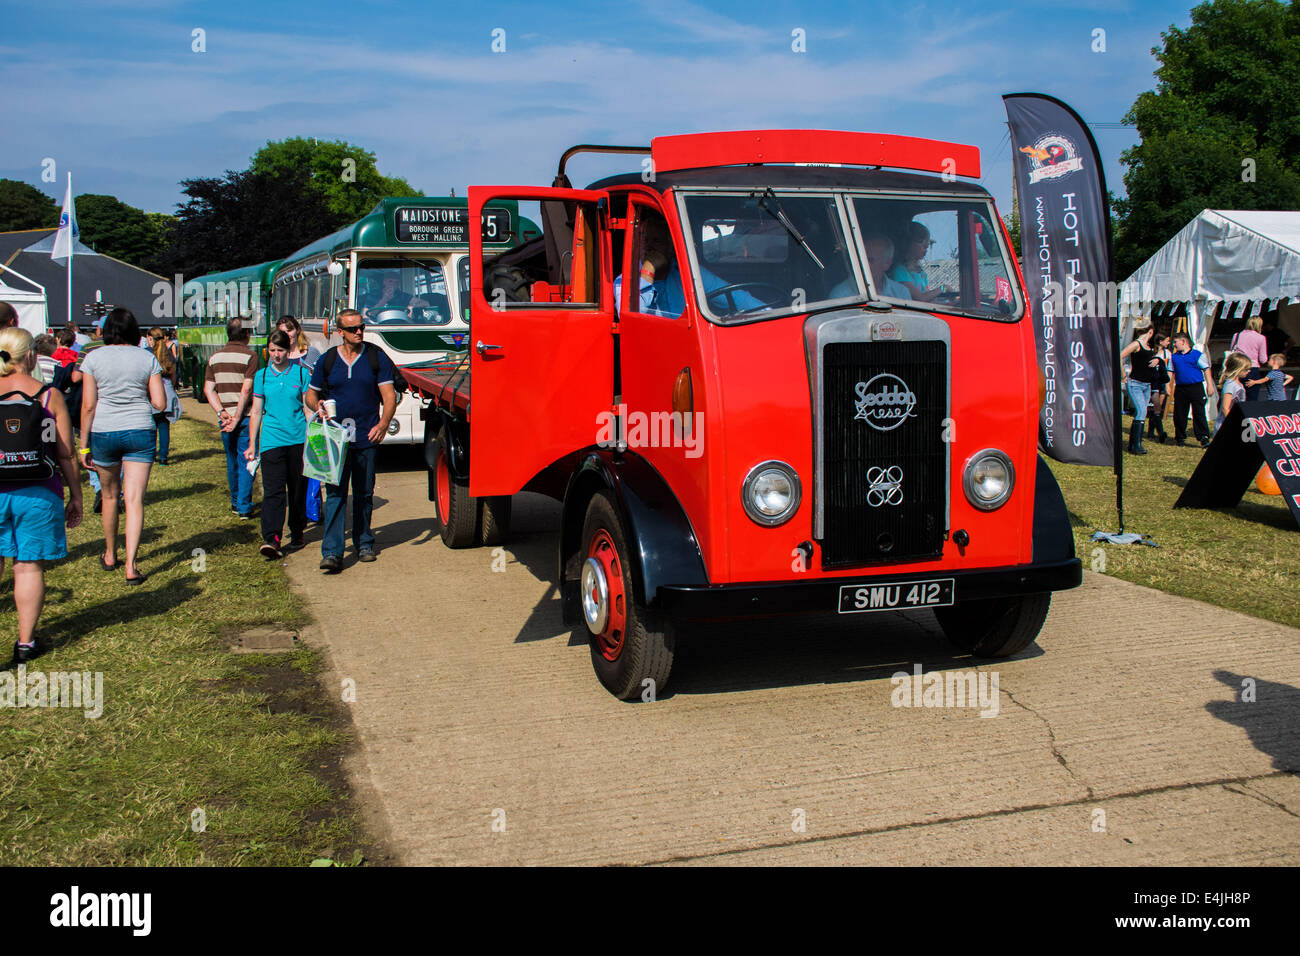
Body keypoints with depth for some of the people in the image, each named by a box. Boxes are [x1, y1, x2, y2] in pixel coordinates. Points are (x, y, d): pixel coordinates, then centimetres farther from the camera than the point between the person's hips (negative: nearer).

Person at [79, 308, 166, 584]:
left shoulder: (93, 358, -2)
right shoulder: (147, 359, -1)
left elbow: (88, 405, -3)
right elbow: (160, 404, -3)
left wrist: (84, 445, 3)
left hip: (103, 432, 1)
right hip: (140, 432, -1)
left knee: (110, 495, 18)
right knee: (135, 499, -2)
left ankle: (110, 555, 34)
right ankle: (131, 566, -10)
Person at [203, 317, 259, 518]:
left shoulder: (215, 357, 8)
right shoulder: (250, 356, -10)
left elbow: (208, 389, 2)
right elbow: (246, 391, -17)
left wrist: (221, 412, -5)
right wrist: (237, 417, -15)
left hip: (225, 418, 5)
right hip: (245, 416, -5)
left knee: (232, 462, 18)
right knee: (245, 462, 1)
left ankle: (235, 503, 29)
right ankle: (244, 507, -1)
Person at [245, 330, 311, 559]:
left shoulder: (301, 373, 4)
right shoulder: (262, 376, 8)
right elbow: (256, 412, 11)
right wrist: (252, 445, 9)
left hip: (298, 439, 0)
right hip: (271, 440, 0)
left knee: (297, 489, 9)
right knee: (273, 490, -11)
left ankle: (297, 533, 25)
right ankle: (271, 539, -19)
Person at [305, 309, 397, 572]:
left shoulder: (376, 358, 3)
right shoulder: (327, 360, 6)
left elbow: (389, 395, 0)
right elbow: (311, 394, 15)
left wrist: (383, 424, -17)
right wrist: (318, 407, -9)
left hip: (367, 438, 1)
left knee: (364, 494, 11)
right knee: (335, 494, -7)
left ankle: (364, 544, 27)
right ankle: (332, 553, -10)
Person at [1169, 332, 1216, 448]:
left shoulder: (1197, 355, -1)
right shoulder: (1174, 357, 13)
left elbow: (1206, 370, 0)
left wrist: (1209, 385, -5)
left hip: (1196, 387, -4)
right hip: (1180, 388, 4)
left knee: (1199, 414, -6)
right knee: (1179, 414, 6)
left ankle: (1204, 438, -4)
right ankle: (1180, 438, 17)